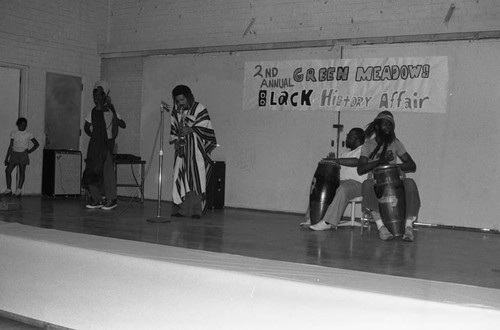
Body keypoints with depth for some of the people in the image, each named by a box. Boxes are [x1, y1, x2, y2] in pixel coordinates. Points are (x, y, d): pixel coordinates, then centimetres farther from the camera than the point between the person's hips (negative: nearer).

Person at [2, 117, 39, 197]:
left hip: (23, 155, -2)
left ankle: (19, 190, 0)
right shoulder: (13, 133, 8)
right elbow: (10, 146, 11)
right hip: (14, 154, 2)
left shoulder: (28, 135, 3)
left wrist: (29, 151, -2)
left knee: (22, 172, -4)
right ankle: (8, 189, 3)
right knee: (8, 170, -7)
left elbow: (36, 144, 9)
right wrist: (6, 157, 8)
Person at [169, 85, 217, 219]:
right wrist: (175, 142, -1)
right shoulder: (175, 112, 11)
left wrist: (190, 129, -22)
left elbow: (204, 127, -9)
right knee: (180, 179, -1)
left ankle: (197, 209, -8)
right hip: (182, 150, 4)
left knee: (196, 179, -10)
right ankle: (181, 208, 4)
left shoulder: (199, 109, -4)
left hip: (197, 149, -4)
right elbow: (173, 130, 16)